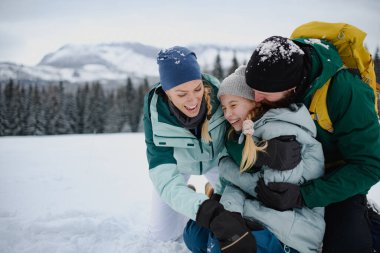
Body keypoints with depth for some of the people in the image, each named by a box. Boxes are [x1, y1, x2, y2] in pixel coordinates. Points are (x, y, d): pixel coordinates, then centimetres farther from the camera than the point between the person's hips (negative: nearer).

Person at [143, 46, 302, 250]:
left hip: (216, 157, 1)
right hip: (177, 163, -1)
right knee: (163, 234, 1)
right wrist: (211, 214, -58)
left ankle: (217, 190, 25)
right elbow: (166, 181, -43)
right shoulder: (156, 114, -38)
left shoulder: (216, 92, -35)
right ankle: (191, 198, 26)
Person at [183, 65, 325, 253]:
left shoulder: (277, 130, -20)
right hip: (267, 215, 9)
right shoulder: (244, 134, 7)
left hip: (296, 229, -9)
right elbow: (239, 180, 1)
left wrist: (225, 168, -9)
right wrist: (232, 206, -22)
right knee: (194, 230, 4)